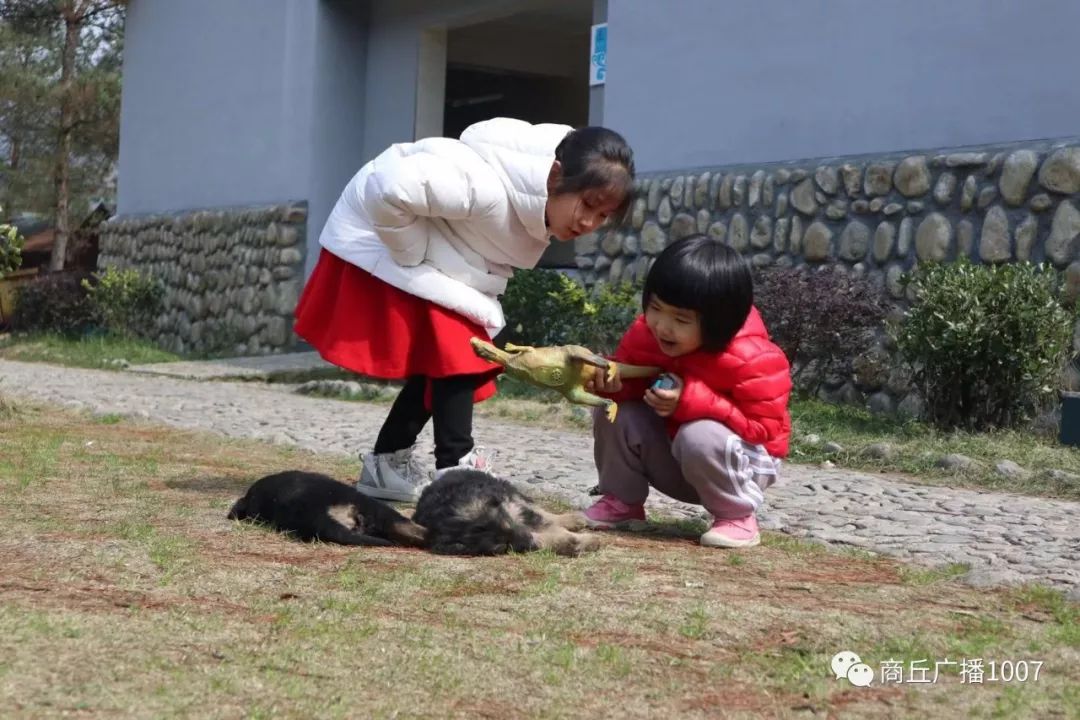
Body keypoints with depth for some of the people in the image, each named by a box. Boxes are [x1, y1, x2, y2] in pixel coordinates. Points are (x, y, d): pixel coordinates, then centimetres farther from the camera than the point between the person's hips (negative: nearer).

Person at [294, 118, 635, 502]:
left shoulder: (544, 195, -10)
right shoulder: (488, 185, -38)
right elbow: (391, 187, -42)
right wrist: (417, 260, -28)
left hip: (437, 252, 9)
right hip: (382, 234, -9)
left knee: (438, 360, 9)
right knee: (453, 354, -17)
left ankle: (386, 464, 23)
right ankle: (454, 472, -14)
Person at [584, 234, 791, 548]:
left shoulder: (751, 361, -29)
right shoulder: (645, 334, -13)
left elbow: (764, 428, -29)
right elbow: (627, 369, 2)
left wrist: (692, 400, -37)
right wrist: (611, 382, -26)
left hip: (741, 461, -5)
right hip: (672, 461, 6)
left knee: (700, 436, -38)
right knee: (616, 414, -16)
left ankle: (737, 518, -13)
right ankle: (622, 503, 4)